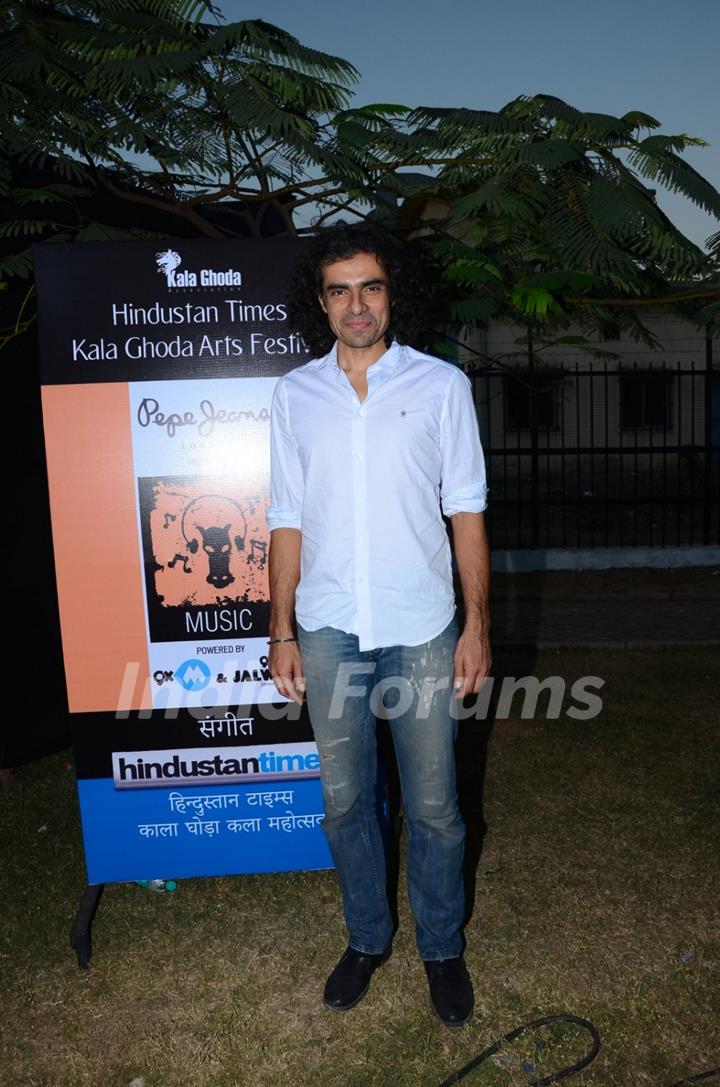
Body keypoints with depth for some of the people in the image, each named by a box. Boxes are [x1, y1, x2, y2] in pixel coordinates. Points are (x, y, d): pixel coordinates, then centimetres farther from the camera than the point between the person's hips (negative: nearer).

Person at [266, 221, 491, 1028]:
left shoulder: (442, 385, 0)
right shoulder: (294, 394, 5)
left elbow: (466, 510, 0)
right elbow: (288, 518, 6)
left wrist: (477, 625, -4)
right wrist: (282, 632, 4)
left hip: (420, 629, -1)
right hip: (329, 631, 2)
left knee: (433, 807, 9)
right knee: (344, 801, 14)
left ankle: (442, 947, 34)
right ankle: (367, 938, 37)